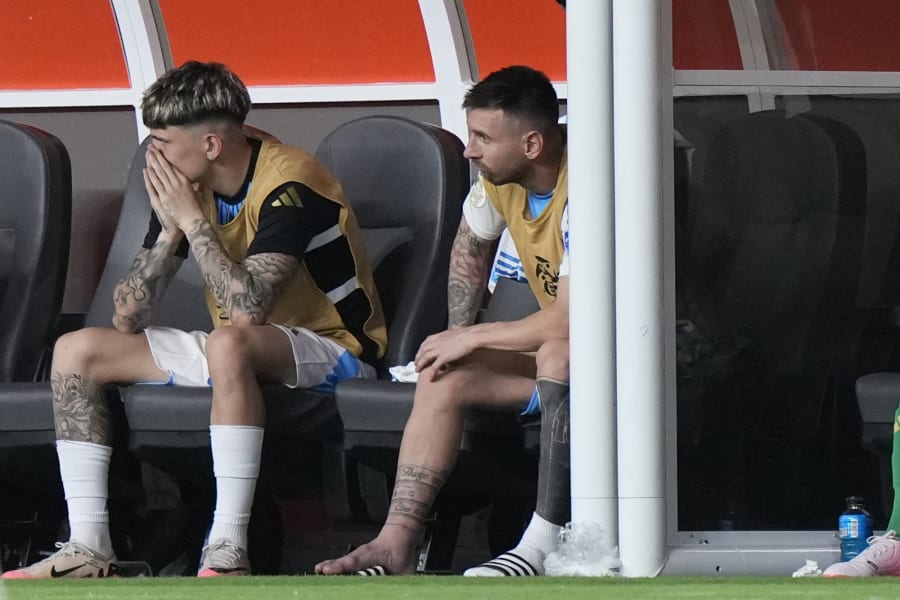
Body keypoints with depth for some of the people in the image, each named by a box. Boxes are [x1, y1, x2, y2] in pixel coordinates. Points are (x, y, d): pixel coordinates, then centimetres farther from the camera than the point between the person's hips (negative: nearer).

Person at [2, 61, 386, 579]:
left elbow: (246, 308, -33)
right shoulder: (185, 185, 1)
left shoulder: (288, 184, -21)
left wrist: (193, 221, -23)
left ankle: (228, 550, -40)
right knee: (77, 350, -2)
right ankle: (89, 550, -10)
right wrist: (169, 232, -13)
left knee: (230, 343, -41)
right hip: (237, 354, 8)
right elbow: (128, 317, 1)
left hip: (329, 350, -8)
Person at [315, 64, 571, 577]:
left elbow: (569, 322, -34)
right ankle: (398, 542, -16)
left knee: (560, 353, -38)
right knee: (443, 380, -9)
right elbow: (469, 246, 20)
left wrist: (471, 339, -20)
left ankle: (545, 545, -38)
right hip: (552, 356, 8)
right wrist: (458, 336, 10)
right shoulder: (500, 177, -4)